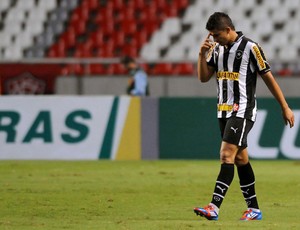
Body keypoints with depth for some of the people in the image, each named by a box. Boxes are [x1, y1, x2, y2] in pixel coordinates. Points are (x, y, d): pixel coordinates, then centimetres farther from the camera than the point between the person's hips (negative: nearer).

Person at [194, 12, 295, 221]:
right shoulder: (217, 49, 9)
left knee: (227, 155, -18)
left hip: (242, 111, -8)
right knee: (240, 159, 10)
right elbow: (204, 77, 11)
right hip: (224, 111, 8)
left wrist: (285, 108, -3)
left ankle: (214, 207, -26)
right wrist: (203, 53, -6)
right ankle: (254, 209, 17)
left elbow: (268, 78, -6)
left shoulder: (249, 47, -11)